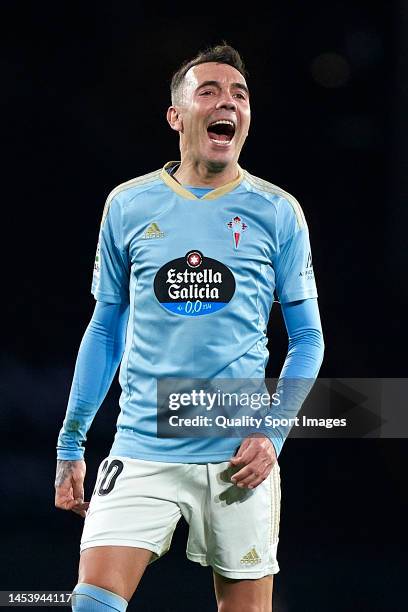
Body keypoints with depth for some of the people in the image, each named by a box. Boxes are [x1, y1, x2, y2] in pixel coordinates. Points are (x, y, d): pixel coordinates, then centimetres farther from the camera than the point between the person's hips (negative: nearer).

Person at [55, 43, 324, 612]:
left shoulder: (277, 212, 2)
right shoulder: (127, 206, 5)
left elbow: (307, 338, 6)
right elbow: (105, 329, 13)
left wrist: (273, 434, -7)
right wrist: (71, 444, 11)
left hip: (240, 457, 0)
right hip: (143, 450, 0)